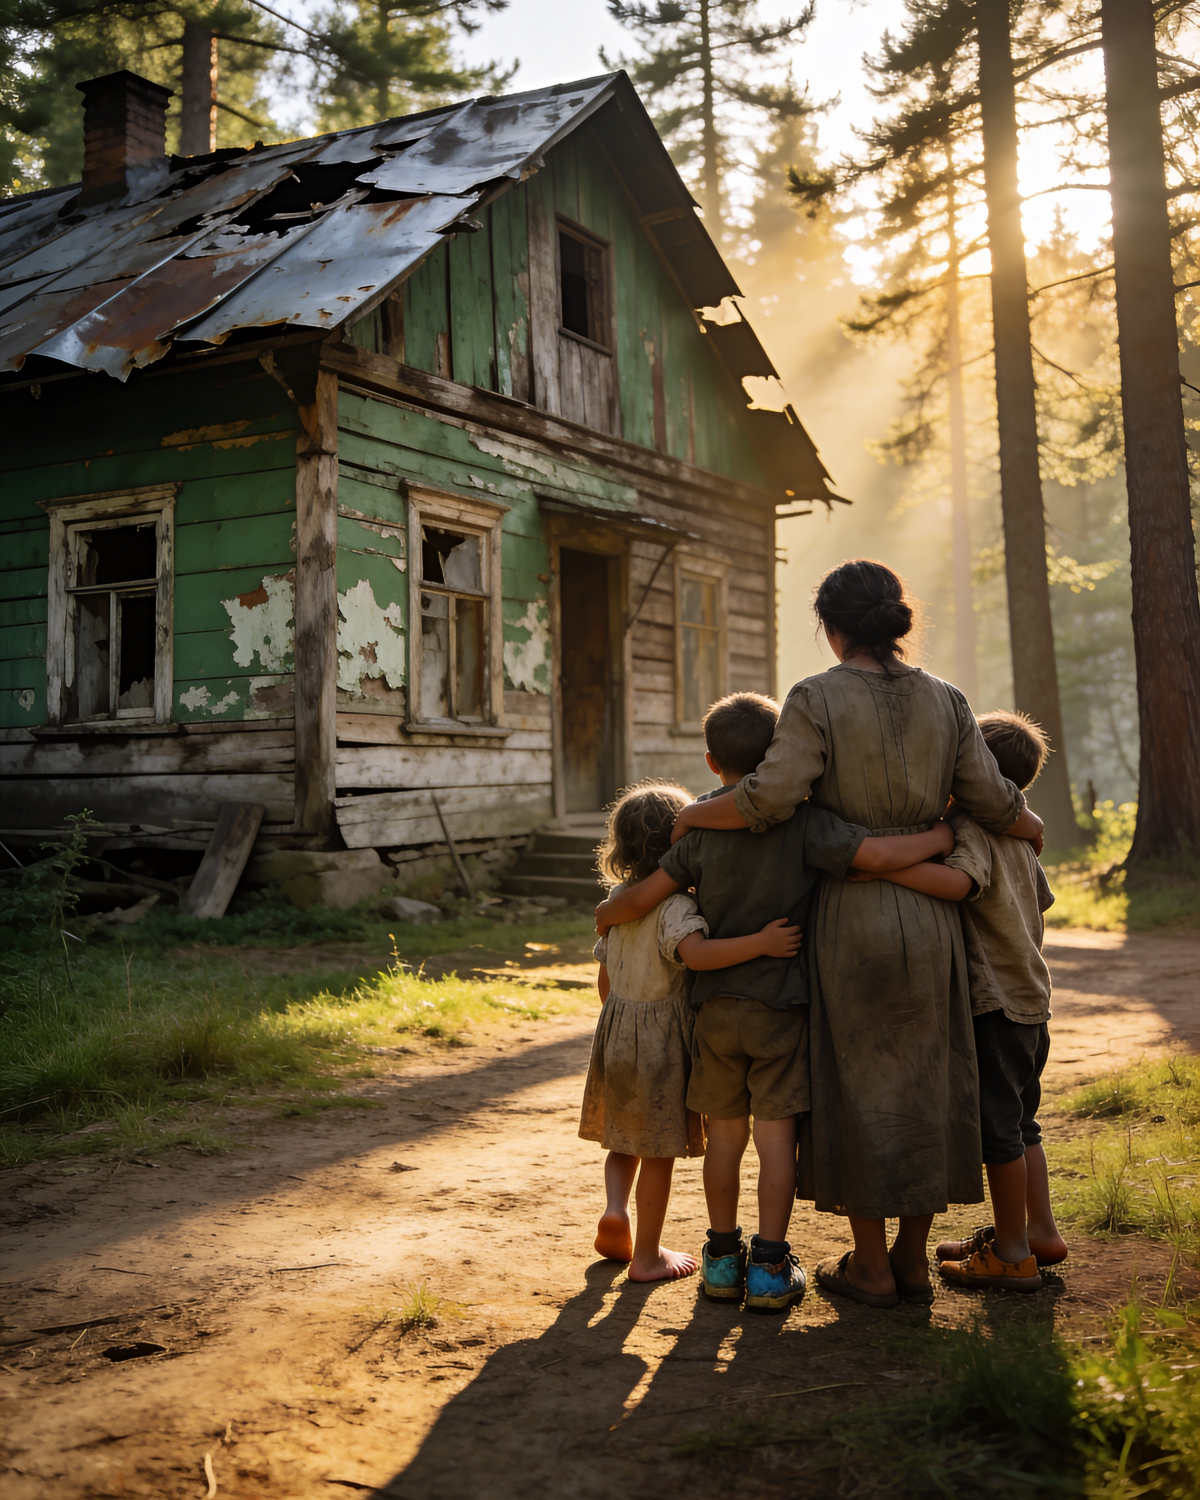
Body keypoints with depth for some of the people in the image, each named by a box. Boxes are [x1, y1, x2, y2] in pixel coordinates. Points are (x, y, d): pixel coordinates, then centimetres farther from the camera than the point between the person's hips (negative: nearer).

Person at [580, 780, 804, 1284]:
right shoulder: (675, 904, -18)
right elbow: (695, 952, -38)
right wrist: (761, 942, -39)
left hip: (615, 1032, 7)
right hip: (660, 1039, -7)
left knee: (625, 1140, 24)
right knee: (658, 1152, 6)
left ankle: (615, 1207, 4)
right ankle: (647, 1256, 14)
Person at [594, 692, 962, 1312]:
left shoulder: (704, 829, -1)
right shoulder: (803, 821, -8)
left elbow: (643, 896, -4)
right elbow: (880, 854, -19)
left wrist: (605, 914, 16)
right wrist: (944, 835, -4)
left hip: (716, 1002, 2)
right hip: (781, 1003, -2)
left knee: (724, 1133, 12)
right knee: (775, 1133, 4)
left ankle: (723, 1256, 22)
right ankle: (769, 1266, 9)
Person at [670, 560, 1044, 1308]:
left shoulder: (818, 698, -9)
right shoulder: (945, 700, 3)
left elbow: (770, 799, -19)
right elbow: (993, 803, 2)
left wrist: (693, 813, -2)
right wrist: (1036, 828, 24)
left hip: (853, 915, -4)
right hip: (932, 912, 4)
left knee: (860, 1085, 7)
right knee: (927, 1082, 14)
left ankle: (870, 1266, 17)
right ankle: (913, 1259, 23)